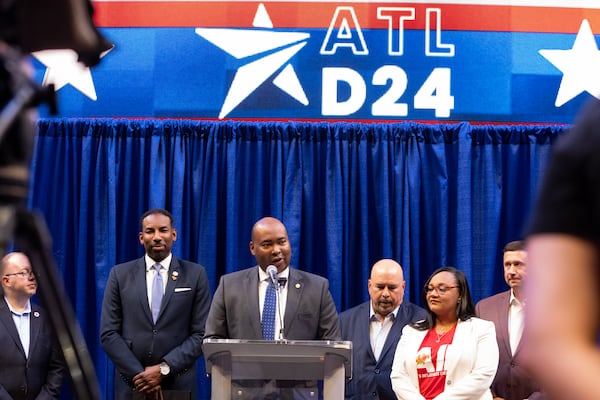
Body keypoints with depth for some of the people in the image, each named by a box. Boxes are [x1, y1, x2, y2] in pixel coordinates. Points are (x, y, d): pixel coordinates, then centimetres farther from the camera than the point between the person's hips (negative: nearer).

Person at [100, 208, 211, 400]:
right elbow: (108, 333, -1)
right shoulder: (120, 274, 4)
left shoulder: (195, 274, 2)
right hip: (131, 384, 1)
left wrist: (164, 369, -12)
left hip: (178, 384, 0)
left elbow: (202, 334, -3)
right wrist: (139, 375, -10)